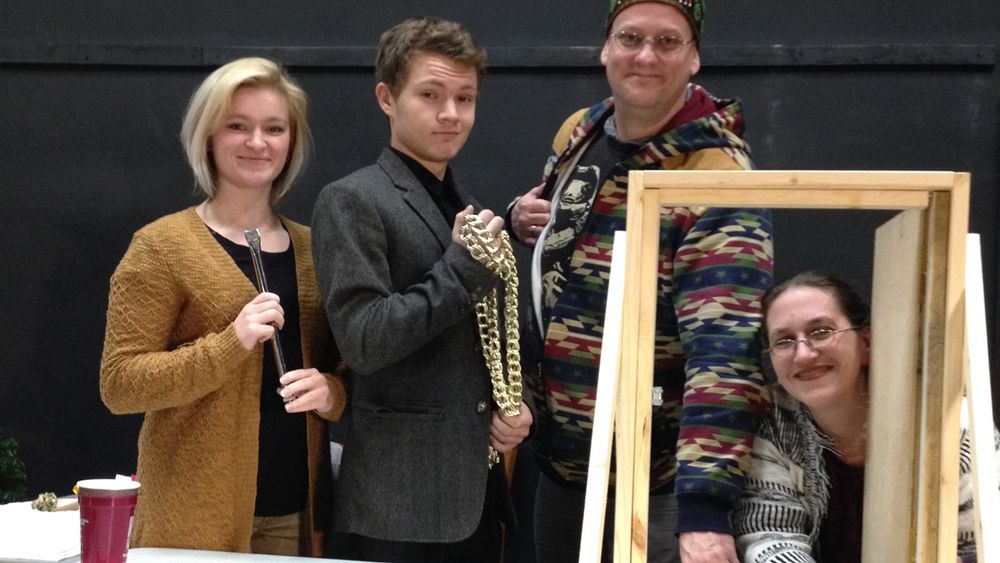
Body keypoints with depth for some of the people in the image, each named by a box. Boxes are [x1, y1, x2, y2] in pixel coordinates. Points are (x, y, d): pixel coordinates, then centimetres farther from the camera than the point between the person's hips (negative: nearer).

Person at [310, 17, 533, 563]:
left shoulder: (469, 211, 16)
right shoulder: (352, 200, -8)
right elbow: (363, 340, -18)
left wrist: (517, 404, 4)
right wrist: (461, 268, -14)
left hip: (478, 488, 7)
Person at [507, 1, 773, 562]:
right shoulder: (578, 134, 1)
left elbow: (726, 347, -32)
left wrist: (704, 507, -42)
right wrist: (525, 219, -1)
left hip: (655, 484, -7)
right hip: (560, 459, 7)